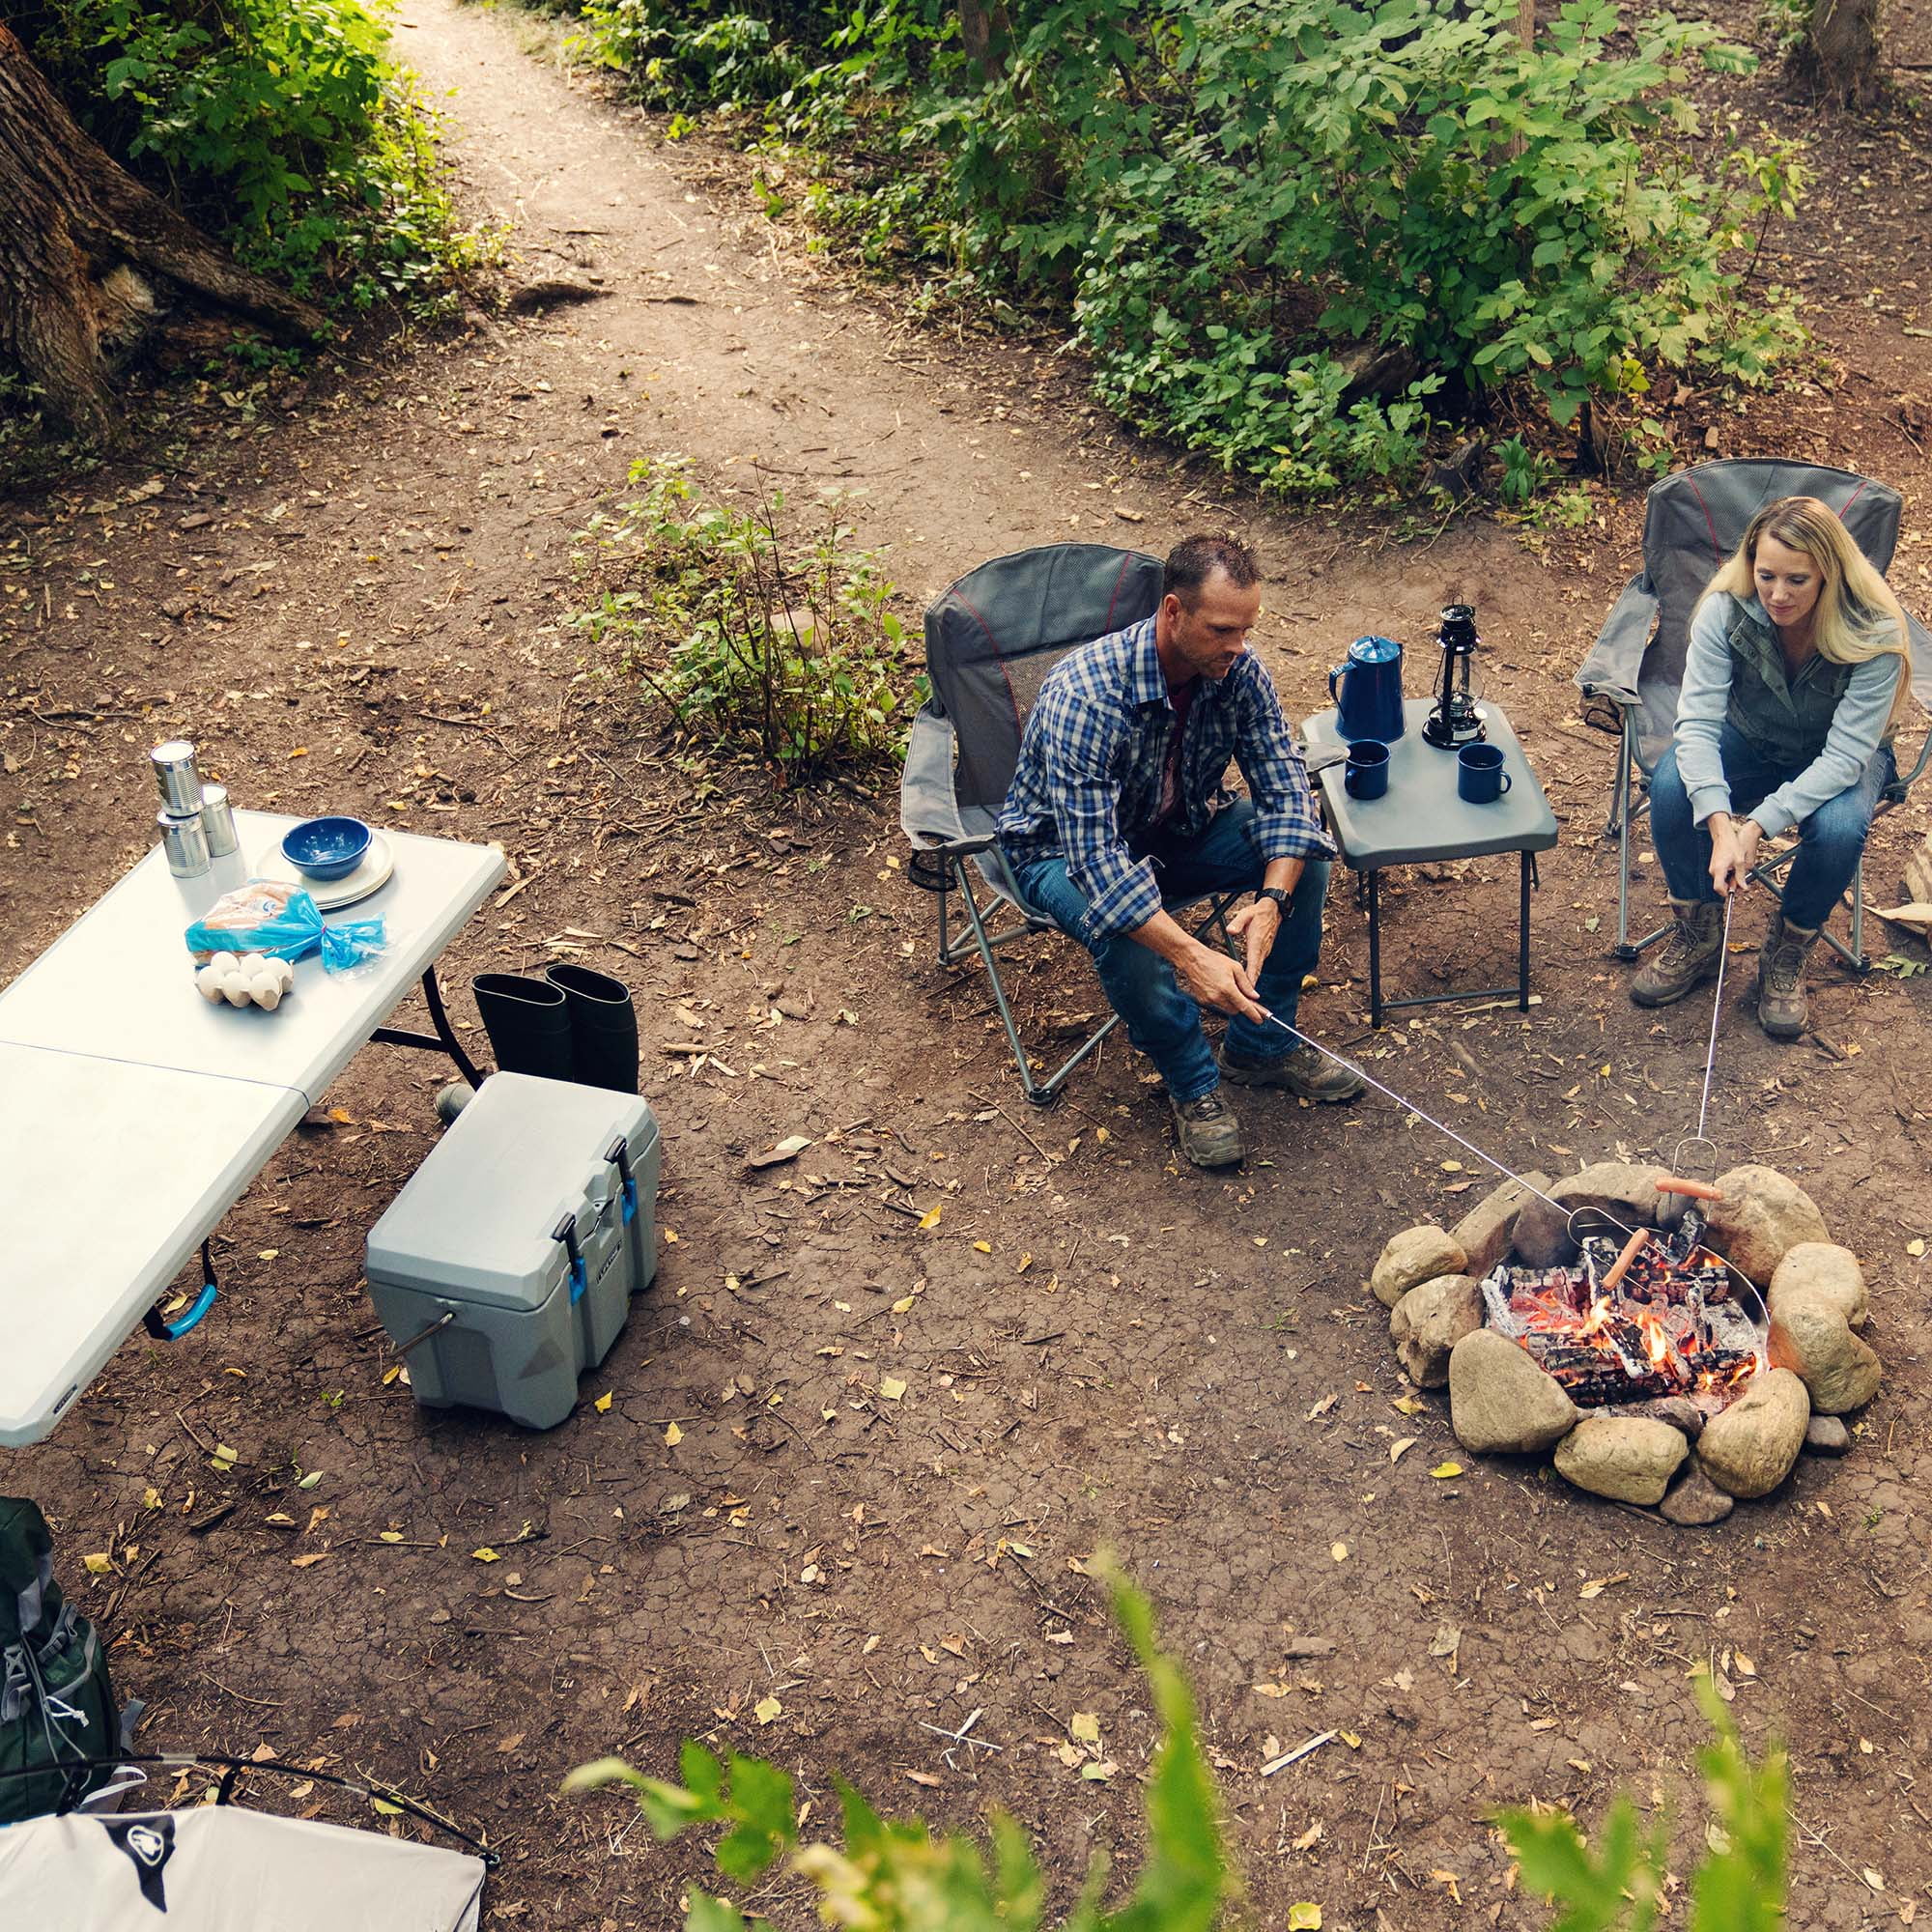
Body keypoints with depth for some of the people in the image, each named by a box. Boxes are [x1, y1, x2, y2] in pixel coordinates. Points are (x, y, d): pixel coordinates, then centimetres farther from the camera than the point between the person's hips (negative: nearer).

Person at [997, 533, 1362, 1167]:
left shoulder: (1237, 669, -18)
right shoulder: (1085, 696, -36)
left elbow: (1284, 788, -15)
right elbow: (1095, 854, -41)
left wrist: (1272, 901, -33)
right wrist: (1191, 956, -50)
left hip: (1179, 829, 6)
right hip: (1066, 849, -6)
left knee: (1305, 854, -16)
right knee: (1133, 938, -36)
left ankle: (1260, 1046, 2)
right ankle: (1194, 1084, -7)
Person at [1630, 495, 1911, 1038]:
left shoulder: (1874, 635, -29)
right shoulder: (1727, 609, -25)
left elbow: (1844, 756, -30)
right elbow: (1697, 720, -27)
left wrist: (1758, 824, -40)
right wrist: (1721, 824, -42)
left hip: (1839, 762, -2)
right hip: (1749, 743, 2)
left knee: (1838, 829, -34)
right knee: (1671, 784, -28)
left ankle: (1787, 955, -4)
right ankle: (1696, 937, -4)